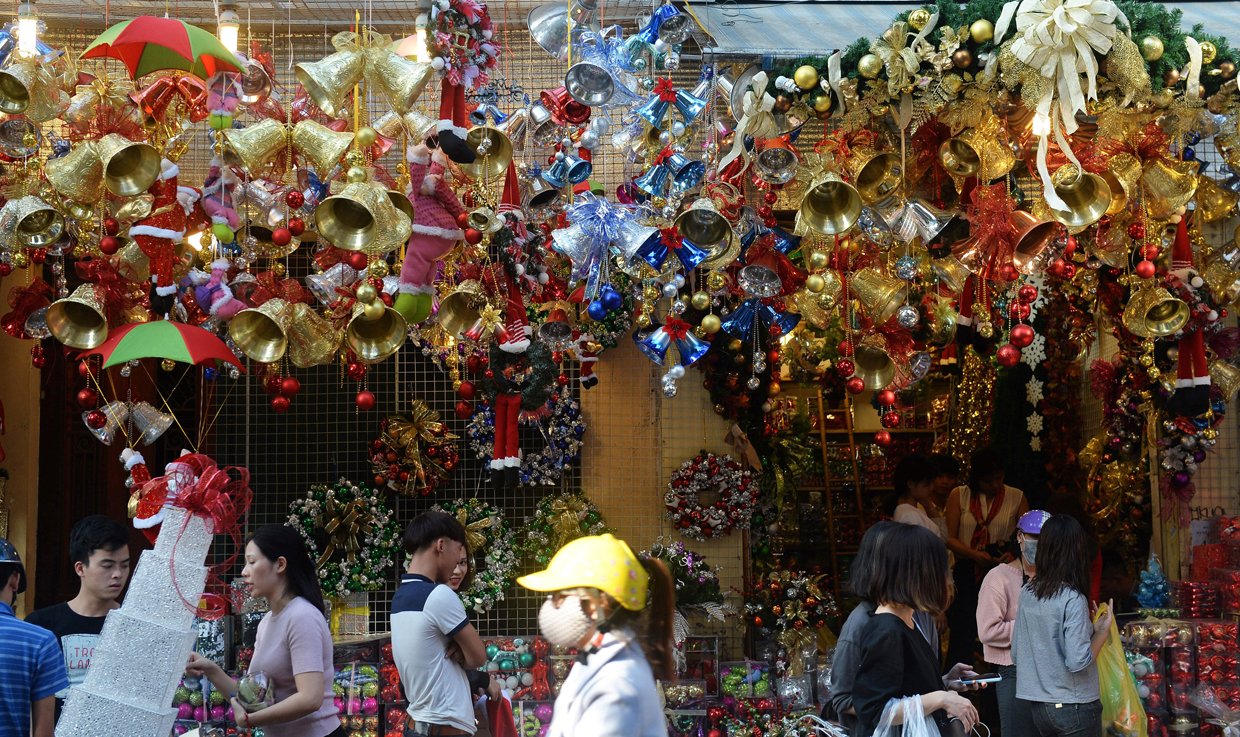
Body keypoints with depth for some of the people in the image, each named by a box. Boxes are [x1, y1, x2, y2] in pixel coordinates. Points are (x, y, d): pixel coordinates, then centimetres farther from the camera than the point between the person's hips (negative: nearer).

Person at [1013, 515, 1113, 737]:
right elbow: (1078, 662, -21)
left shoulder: (1027, 593, 4)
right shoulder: (1073, 600, -17)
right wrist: (1103, 630, -7)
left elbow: (1016, 654, 11)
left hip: (1038, 708, 7)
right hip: (1074, 707, -7)